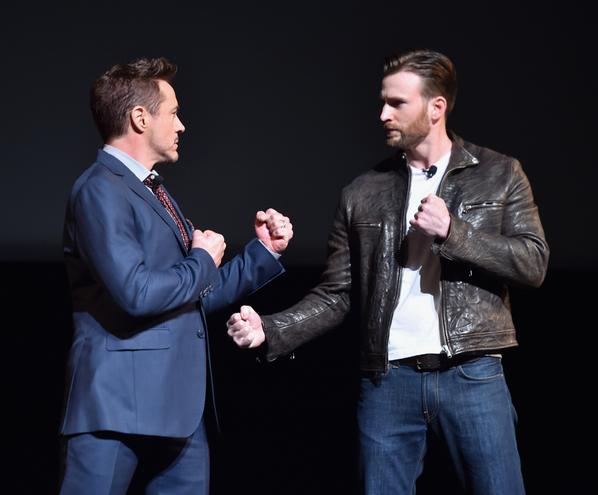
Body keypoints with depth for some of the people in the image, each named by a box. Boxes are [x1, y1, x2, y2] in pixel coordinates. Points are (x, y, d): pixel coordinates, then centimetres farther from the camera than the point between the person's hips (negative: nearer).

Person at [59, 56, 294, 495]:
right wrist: (202, 261, -6)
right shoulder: (100, 190, -11)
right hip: (118, 406, -9)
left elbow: (197, 296, 23)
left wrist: (265, 250, 16)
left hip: (179, 405, 9)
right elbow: (137, 293, -23)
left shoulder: (152, 192, 19)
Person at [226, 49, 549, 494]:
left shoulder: (499, 174, 4)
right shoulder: (363, 194, 8)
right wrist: (271, 331, -7)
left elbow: (534, 263, -4)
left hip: (472, 375, -2)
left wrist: (452, 231, -14)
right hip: (389, 381, 2)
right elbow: (337, 295, 8)